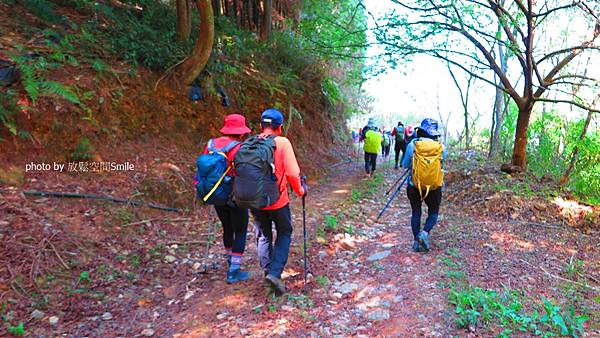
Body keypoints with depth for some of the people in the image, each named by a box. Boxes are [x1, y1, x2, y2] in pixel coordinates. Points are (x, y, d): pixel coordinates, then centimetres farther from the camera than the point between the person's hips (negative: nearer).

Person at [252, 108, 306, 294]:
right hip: (278, 201, -3)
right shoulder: (282, 142, -13)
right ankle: (275, 272, 3)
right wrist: (300, 190, 0)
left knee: (263, 236, 20)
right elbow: (292, 173, -19)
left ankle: (268, 272, 30)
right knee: (284, 233, 16)